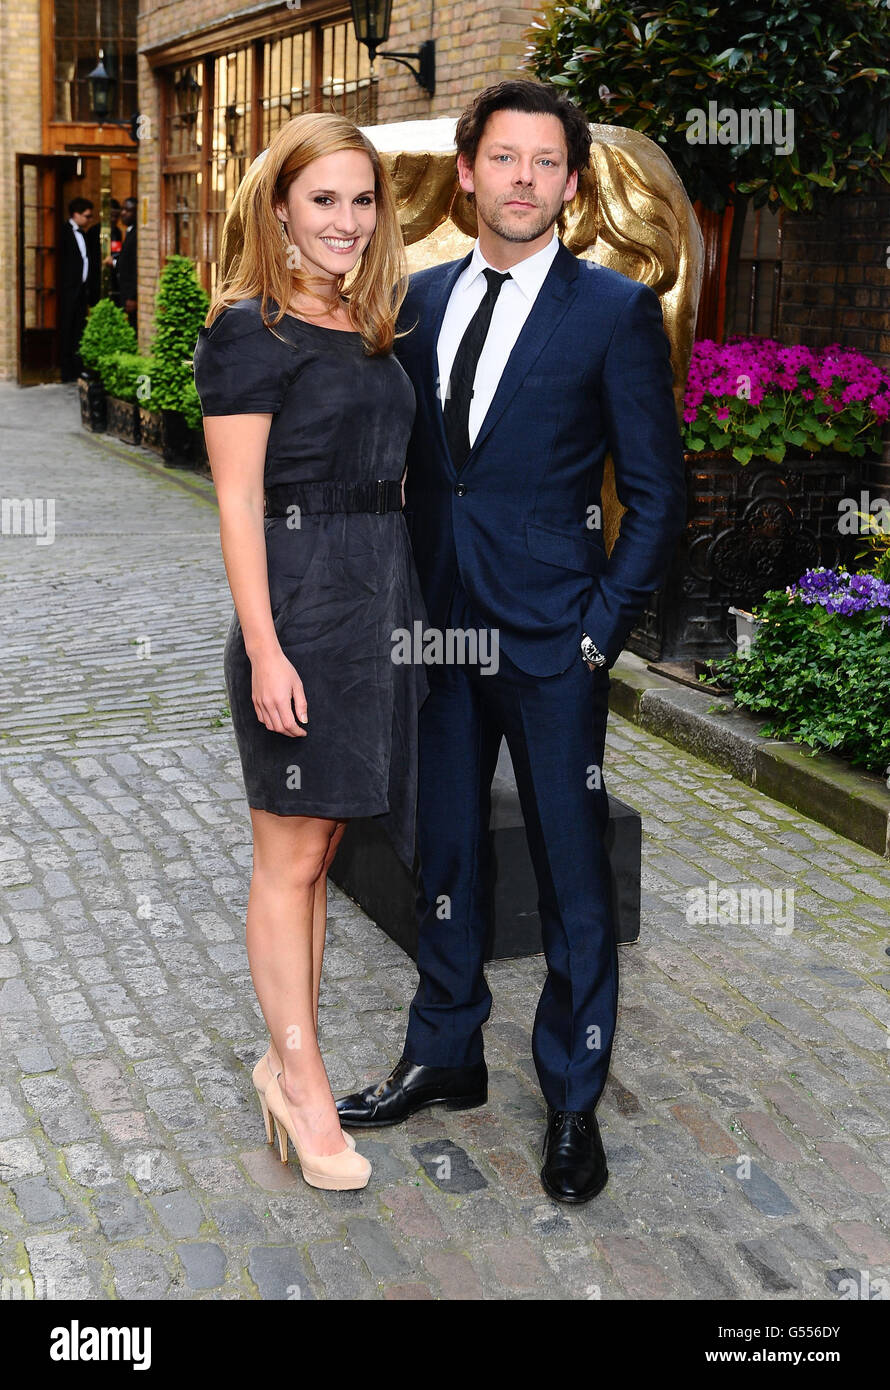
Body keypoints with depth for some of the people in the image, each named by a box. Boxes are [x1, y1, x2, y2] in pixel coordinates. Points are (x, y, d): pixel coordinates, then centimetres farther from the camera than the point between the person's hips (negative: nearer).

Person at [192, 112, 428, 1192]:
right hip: (300, 604, -8)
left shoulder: (367, 323, 13)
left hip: (379, 597, 8)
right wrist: (266, 649, -17)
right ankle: (302, 1079, 18)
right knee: (290, 858, 4)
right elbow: (238, 504, -13)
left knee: (317, 848, 14)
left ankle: (288, 1060, 28)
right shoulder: (250, 331, -9)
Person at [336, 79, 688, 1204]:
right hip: (440, 628, 5)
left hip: (552, 643, -4)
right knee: (446, 855, 16)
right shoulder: (423, 297, 9)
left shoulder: (615, 309, -5)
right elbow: (412, 463, 14)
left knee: (571, 876, 5)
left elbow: (656, 494, -4)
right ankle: (444, 1058, 34)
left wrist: (600, 626, -10)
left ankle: (572, 1102, 22)